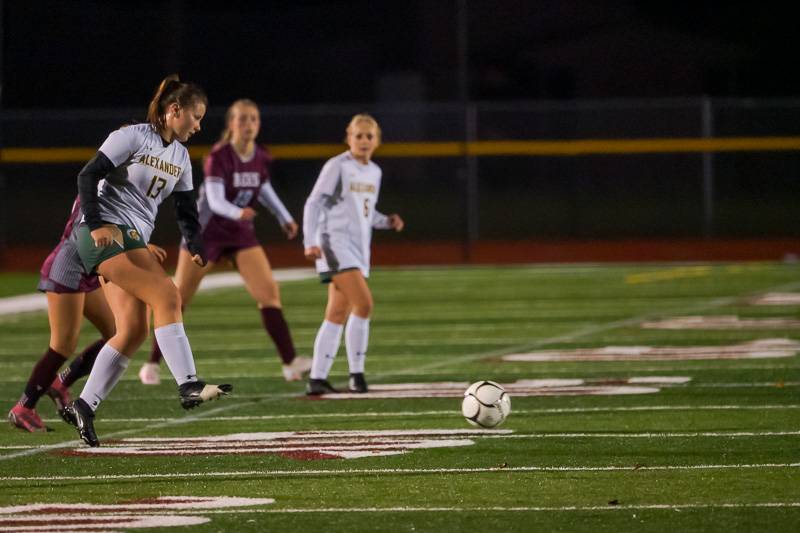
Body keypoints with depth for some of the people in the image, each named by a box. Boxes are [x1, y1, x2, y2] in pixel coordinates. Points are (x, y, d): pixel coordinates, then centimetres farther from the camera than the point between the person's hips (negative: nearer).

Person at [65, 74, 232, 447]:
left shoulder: (181, 157, 17)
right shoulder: (132, 137, -7)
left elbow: (186, 210, 16)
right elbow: (87, 176, -12)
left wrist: (196, 246, -2)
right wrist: (96, 224, -23)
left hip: (133, 242, 9)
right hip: (105, 233, -9)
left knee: (134, 331, 0)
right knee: (166, 294, -22)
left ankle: (84, 406, 6)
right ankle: (189, 386, -29)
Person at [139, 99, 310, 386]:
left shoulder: (260, 158, -2)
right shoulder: (218, 157, -19)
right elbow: (215, 200, -29)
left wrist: (284, 217, 18)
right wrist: (237, 212, -48)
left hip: (241, 233, 5)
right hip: (206, 232, -4)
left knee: (268, 292, -12)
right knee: (178, 300, 3)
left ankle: (290, 363, -14)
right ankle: (152, 364, 17)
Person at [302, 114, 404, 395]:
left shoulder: (374, 172, 14)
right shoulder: (337, 166, -7)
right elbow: (314, 204, -9)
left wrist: (387, 222, 5)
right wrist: (310, 241, -19)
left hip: (359, 247, 8)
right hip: (335, 242, -8)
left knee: (338, 314, 6)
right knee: (364, 303, -20)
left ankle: (317, 379, 9)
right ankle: (356, 374, -14)